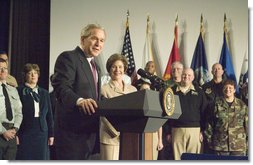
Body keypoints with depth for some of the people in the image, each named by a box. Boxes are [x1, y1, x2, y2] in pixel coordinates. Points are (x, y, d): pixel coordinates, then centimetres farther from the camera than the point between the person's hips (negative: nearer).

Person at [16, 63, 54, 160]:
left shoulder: (44, 93, 13)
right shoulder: (19, 91, -1)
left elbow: (49, 115, 13)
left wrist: (51, 134, 9)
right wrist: (15, 134, -11)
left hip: (41, 133, 4)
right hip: (25, 133, -4)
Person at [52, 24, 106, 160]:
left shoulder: (95, 67, 22)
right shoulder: (68, 57, -6)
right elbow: (61, 87, -21)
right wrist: (80, 100, -38)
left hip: (90, 131, 9)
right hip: (72, 130, -9)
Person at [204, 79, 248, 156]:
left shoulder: (242, 106, 6)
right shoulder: (217, 104, 3)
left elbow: (247, 124, 10)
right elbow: (210, 123, 6)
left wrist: (247, 142, 7)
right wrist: (209, 140, 4)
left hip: (238, 146, 1)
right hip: (220, 145, -1)